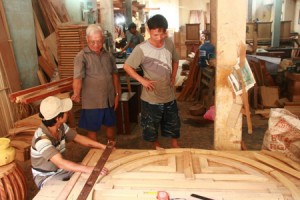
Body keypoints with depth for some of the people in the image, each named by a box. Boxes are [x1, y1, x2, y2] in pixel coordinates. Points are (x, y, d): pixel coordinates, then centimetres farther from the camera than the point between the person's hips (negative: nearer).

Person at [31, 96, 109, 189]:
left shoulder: (61, 127, -9)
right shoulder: (41, 139, -33)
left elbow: (78, 137, 4)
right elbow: (61, 163, -41)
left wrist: (103, 146, -2)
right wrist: (89, 169, -48)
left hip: (61, 170, 7)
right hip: (46, 178, -7)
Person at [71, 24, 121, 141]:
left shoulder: (108, 55, 6)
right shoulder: (82, 56, -11)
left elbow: (114, 74, 12)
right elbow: (78, 77, -23)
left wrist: (117, 94, 10)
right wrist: (76, 94, -40)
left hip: (109, 99, 5)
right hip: (92, 101, -5)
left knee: (111, 125, 21)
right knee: (92, 129, 9)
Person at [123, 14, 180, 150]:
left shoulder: (169, 43, -3)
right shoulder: (141, 49, -18)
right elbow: (127, 67, -11)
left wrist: (173, 76, 3)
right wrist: (142, 80, -18)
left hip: (169, 94, 4)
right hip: (151, 97, -4)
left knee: (173, 122, 19)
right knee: (151, 126, 14)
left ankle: (175, 145, 43)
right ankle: (156, 146, 40)